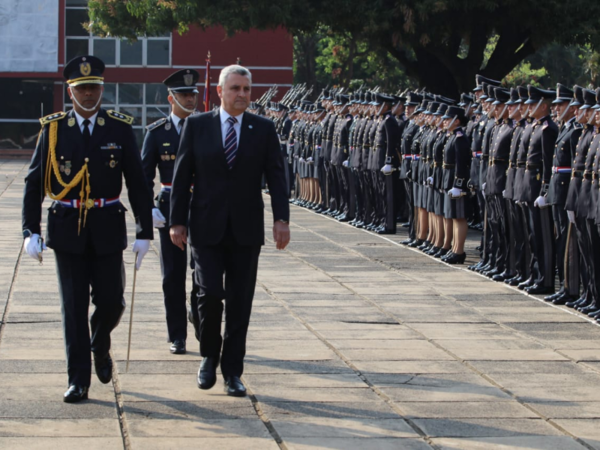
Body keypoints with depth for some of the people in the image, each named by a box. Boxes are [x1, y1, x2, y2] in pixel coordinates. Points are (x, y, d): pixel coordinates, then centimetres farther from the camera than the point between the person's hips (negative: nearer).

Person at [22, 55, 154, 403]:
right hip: (67, 230, 0)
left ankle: (100, 346, 33)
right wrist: (31, 231, -5)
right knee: (74, 307, 0)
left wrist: (144, 232, -1)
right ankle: (79, 381, 6)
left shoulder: (121, 129, 1)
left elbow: (138, 183, 3)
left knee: (112, 301, 0)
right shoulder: (53, 129, 0)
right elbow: (34, 182, 2)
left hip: (107, 230, 0)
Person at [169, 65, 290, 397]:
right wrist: (178, 220, -3)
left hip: (246, 230, 1)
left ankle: (232, 372, 11)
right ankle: (209, 355, 13)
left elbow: (276, 176, 2)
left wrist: (281, 219, -10)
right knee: (210, 293, -11)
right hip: (207, 229, -1)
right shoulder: (197, 126, 3)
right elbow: (181, 176, 3)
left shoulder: (263, 129, 5)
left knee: (240, 303, 2)